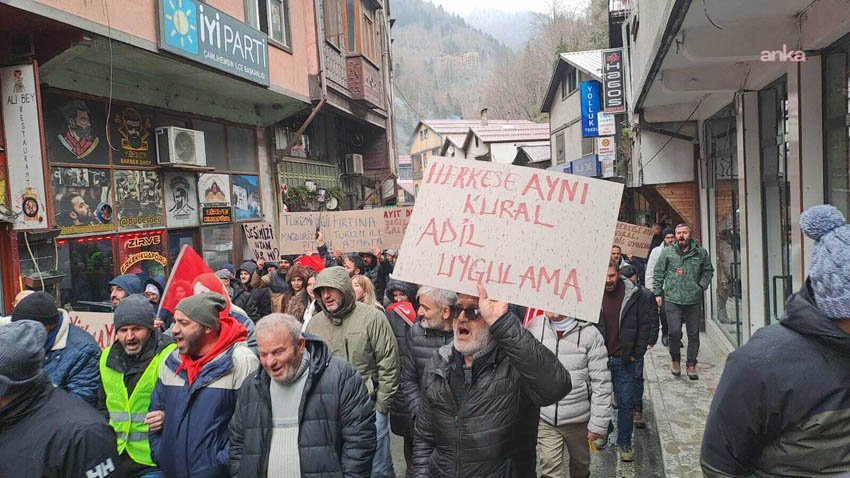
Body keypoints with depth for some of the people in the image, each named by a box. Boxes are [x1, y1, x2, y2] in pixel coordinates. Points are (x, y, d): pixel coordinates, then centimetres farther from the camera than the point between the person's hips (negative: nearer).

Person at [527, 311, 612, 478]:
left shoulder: (589, 333, -13)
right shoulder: (534, 327, -7)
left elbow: (601, 382, -10)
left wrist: (599, 423, -10)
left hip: (578, 418, 0)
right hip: (545, 418, 0)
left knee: (581, 464, 21)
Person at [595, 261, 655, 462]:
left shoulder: (633, 296, -5)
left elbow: (645, 323, 2)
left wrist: (637, 353, -1)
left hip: (624, 360, 0)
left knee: (626, 403, 7)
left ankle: (624, 442, 21)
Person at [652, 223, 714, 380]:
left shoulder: (701, 253, 6)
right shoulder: (667, 252, 3)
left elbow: (708, 270, 18)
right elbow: (658, 273, 7)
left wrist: (702, 285, 4)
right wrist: (657, 293, 3)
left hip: (694, 300, 2)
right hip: (672, 300, -2)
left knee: (693, 334, 6)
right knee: (674, 332, -8)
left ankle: (691, 365, 18)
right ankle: (675, 360, 16)